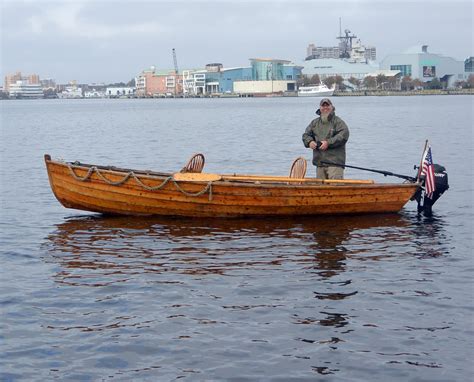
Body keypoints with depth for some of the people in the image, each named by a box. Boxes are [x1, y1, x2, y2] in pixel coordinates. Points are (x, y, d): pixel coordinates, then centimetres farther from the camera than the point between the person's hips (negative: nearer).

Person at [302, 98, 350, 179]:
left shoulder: (338, 122, 1)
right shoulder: (314, 123, 19)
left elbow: (344, 135, -13)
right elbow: (306, 135, 17)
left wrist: (328, 143, -19)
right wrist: (310, 142, -7)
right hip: (319, 162, 5)